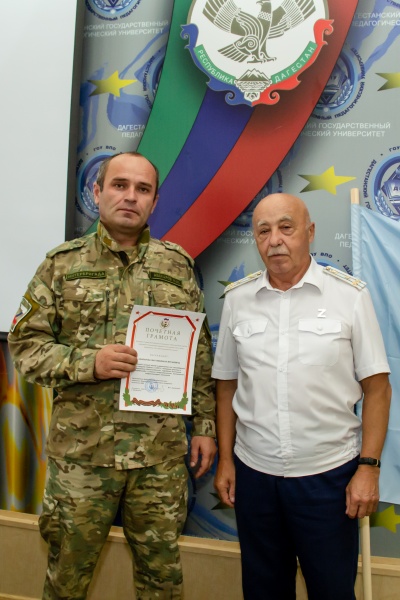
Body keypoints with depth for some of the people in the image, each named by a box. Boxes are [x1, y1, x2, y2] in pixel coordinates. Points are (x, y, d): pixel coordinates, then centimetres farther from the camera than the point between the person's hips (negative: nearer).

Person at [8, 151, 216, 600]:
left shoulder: (178, 264, 4)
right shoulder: (61, 263, 0)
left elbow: (200, 352, 6)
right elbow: (24, 344, -1)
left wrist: (205, 424, 4)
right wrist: (88, 362, -17)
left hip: (162, 453, 1)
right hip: (80, 451, 0)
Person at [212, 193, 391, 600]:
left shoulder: (350, 295, -7)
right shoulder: (236, 298, 0)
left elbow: (376, 388, -4)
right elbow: (226, 386, 5)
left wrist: (369, 467, -7)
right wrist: (225, 459, 5)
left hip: (329, 474, -2)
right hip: (253, 473, 3)